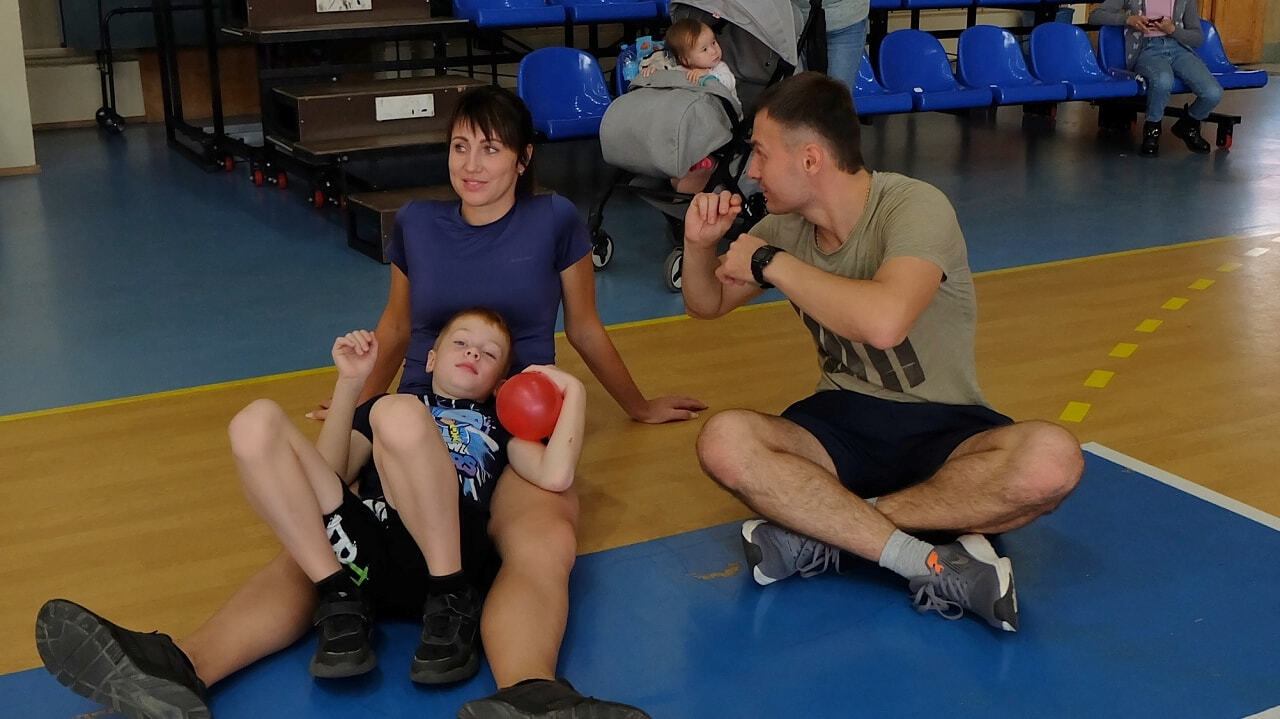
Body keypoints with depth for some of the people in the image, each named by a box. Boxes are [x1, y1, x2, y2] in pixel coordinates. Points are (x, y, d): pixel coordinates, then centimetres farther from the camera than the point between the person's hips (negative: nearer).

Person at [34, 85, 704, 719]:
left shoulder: (554, 222, 6)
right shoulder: (416, 224, 13)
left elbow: (585, 328, 20)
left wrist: (640, 406, 31)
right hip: (415, 429, 2)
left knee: (546, 544, -40)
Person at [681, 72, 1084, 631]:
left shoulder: (915, 207, -18)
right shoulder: (786, 226, 2)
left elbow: (884, 322, -37)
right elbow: (707, 306, 17)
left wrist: (769, 263, -24)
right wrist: (700, 245, -6)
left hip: (943, 429, -4)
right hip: (841, 423, 4)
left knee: (1051, 460, -35)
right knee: (724, 441, -28)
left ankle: (825, 528, -27)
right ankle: (931, 565, -29)